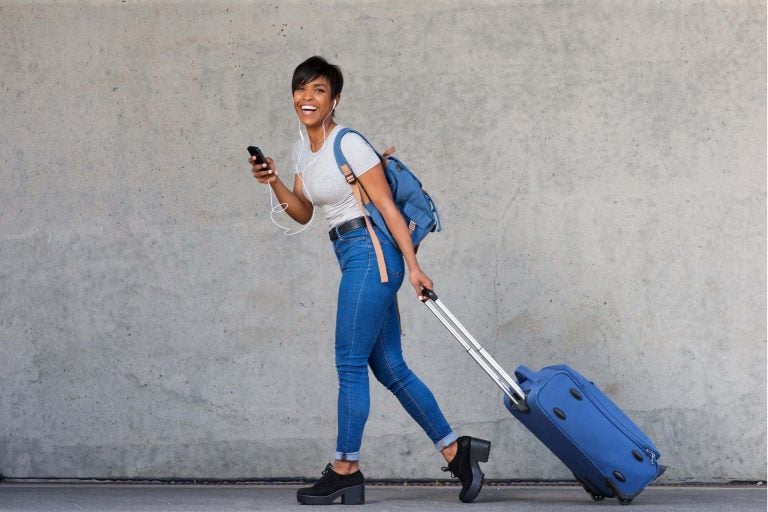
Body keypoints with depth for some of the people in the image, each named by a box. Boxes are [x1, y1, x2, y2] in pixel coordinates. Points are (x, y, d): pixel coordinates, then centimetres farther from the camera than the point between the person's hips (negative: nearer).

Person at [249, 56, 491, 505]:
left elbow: (388, 207, -13)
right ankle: (456, 451, 12)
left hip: (371, 253, -9)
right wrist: (273, 182, 2)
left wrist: (413, 266, -17)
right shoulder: (304, 148, 13)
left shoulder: (348, 144, -12)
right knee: (390, 368, 8)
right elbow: (302, 213, 19)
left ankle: (345, 471, 1)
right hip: (354, 258, 9)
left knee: (350, 363, -6)